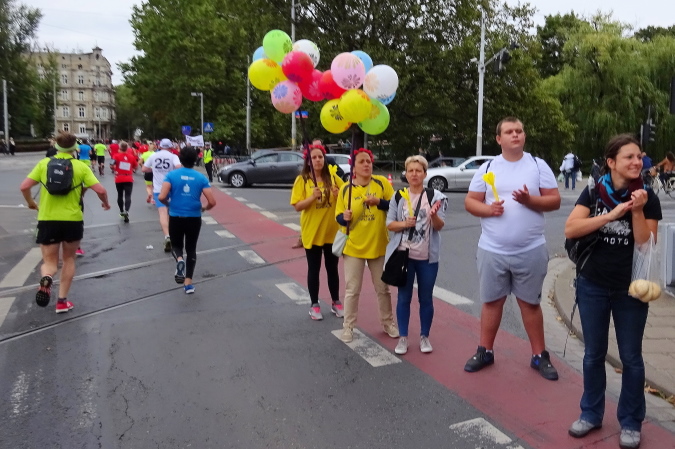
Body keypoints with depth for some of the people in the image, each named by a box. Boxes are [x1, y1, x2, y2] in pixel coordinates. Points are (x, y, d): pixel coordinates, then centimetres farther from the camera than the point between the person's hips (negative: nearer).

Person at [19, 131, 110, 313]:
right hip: (73, 220, 0)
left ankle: (46, 279, -24)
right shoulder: (81, 166, -3)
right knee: (69, 259, 19)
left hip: (47, 219, 1)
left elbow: (24, 186, -4)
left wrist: (31, 203, 16)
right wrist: (105, 203, 12)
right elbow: (100, 190, -10)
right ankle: (62, 300, 16)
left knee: (49, 262, 12)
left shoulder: (44, 163, 1)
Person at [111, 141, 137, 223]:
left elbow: (111, 166, -15)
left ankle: (122, 211, 29)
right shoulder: (131, 156, 2)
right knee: (128, 196, -6)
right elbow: (135, 167, 11)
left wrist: (114, 169, 4)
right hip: (129, 179, 0)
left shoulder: (117, 155, -4)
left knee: (120, 195, 18)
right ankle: (126, 211, -28)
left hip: (119, 179, 0)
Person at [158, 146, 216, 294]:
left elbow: (161, 197, -16)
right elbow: (212, 202, -9)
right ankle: (188, 283, 12)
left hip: (176, 217, 0)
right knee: (191, 249, 15)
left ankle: (179, 260, -14)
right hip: (194, 218, 1)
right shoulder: (201, 177, -4)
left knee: (176, 245, 20)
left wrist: (168, 204, 7)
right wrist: (204, 208, 13)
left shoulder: (171, 175, -6)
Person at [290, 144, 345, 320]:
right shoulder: (302, 180, -6)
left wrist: (339, 195, -16)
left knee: (332, 268, 12)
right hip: (312, 232, -2)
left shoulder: (333, 178, 1)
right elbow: (297, 206, -11)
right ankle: (314, 305, 20)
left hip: (332, 231, 2)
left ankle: (336, 302, 26)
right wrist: (313, 197, -26)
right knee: (314, 269, 7)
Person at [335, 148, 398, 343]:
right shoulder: (345, 189, -3)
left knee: (383, 288, 14)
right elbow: (339, 217, 0)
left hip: (379, 245, 0)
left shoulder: (382, 182, -5)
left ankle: (388, 323, 32)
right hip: (353, 246, 0)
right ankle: (348, 326, 20)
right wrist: (344, 217, -22)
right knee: (352, 290, 6)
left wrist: (379, 201, -20)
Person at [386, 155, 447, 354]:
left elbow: (439, 226, -7)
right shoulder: (398, 197, 1)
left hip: (428, 257, -1)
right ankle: (403, 337, 18)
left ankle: (424, 336, 24)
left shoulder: (435, 196, -4)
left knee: (426, 298, 9)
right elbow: (389, 224, 1)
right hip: (403, 255, 1)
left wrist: (434, 215, -28)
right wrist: (404, 224, -18)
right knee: (404, 297, 8)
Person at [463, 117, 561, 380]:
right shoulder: (487, 168, 4)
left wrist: (530, 200, -18)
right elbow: (470, 202, 4)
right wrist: (488, 209, -16)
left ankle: (539, 356, 22)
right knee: (491, 301, 11)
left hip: (530, 251, -1)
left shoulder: (538, 165, 2)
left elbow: (555, 200, -1)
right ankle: (485, 351, 24)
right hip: (492, 250, 1)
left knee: (530, 302, 10)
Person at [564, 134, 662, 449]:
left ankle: (631, 423, 25)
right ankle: (591, 414, 29)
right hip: (593, 286, 1)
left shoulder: (648, 199, -4)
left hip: (630, 290, 0)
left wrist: (637, 211, -21)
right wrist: (612, 214, -23)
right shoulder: (593, 193, -3)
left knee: (630, 357, 9)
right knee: (594, 353, 12)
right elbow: (570, 229, -16)